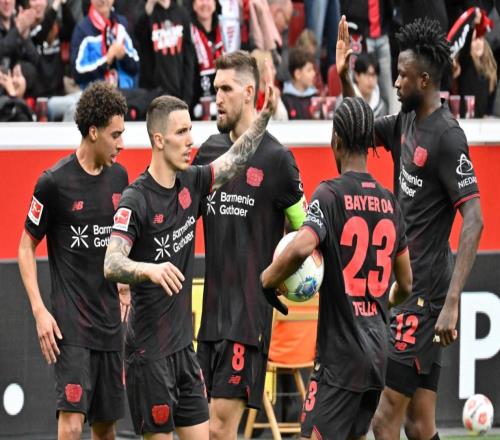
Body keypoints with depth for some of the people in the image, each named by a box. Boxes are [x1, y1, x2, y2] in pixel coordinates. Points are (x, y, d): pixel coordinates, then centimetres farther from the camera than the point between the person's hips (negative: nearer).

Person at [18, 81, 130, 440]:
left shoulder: (118, 176, 8)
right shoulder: (55, 182, -10)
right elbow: (26, 248, -3)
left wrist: (124, 293, 15)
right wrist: (39, 311, -11)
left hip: (110, 319, 6)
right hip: (71, 324, -6)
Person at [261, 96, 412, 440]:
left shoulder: (331, 194, -10)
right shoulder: (390, 202, 9)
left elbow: (300, 248, -29)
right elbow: (406, 285, 17)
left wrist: (267, 280, -11)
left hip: (340, 350, -7)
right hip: (378, 351, 7)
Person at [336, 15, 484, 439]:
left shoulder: (447, 136, -17)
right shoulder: (407, 121, 9)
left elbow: (474, 221, -22)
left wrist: (452, 303, -29)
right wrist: (344, 78, 12)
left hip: (425, 293, -9)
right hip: (404, 289, 9)